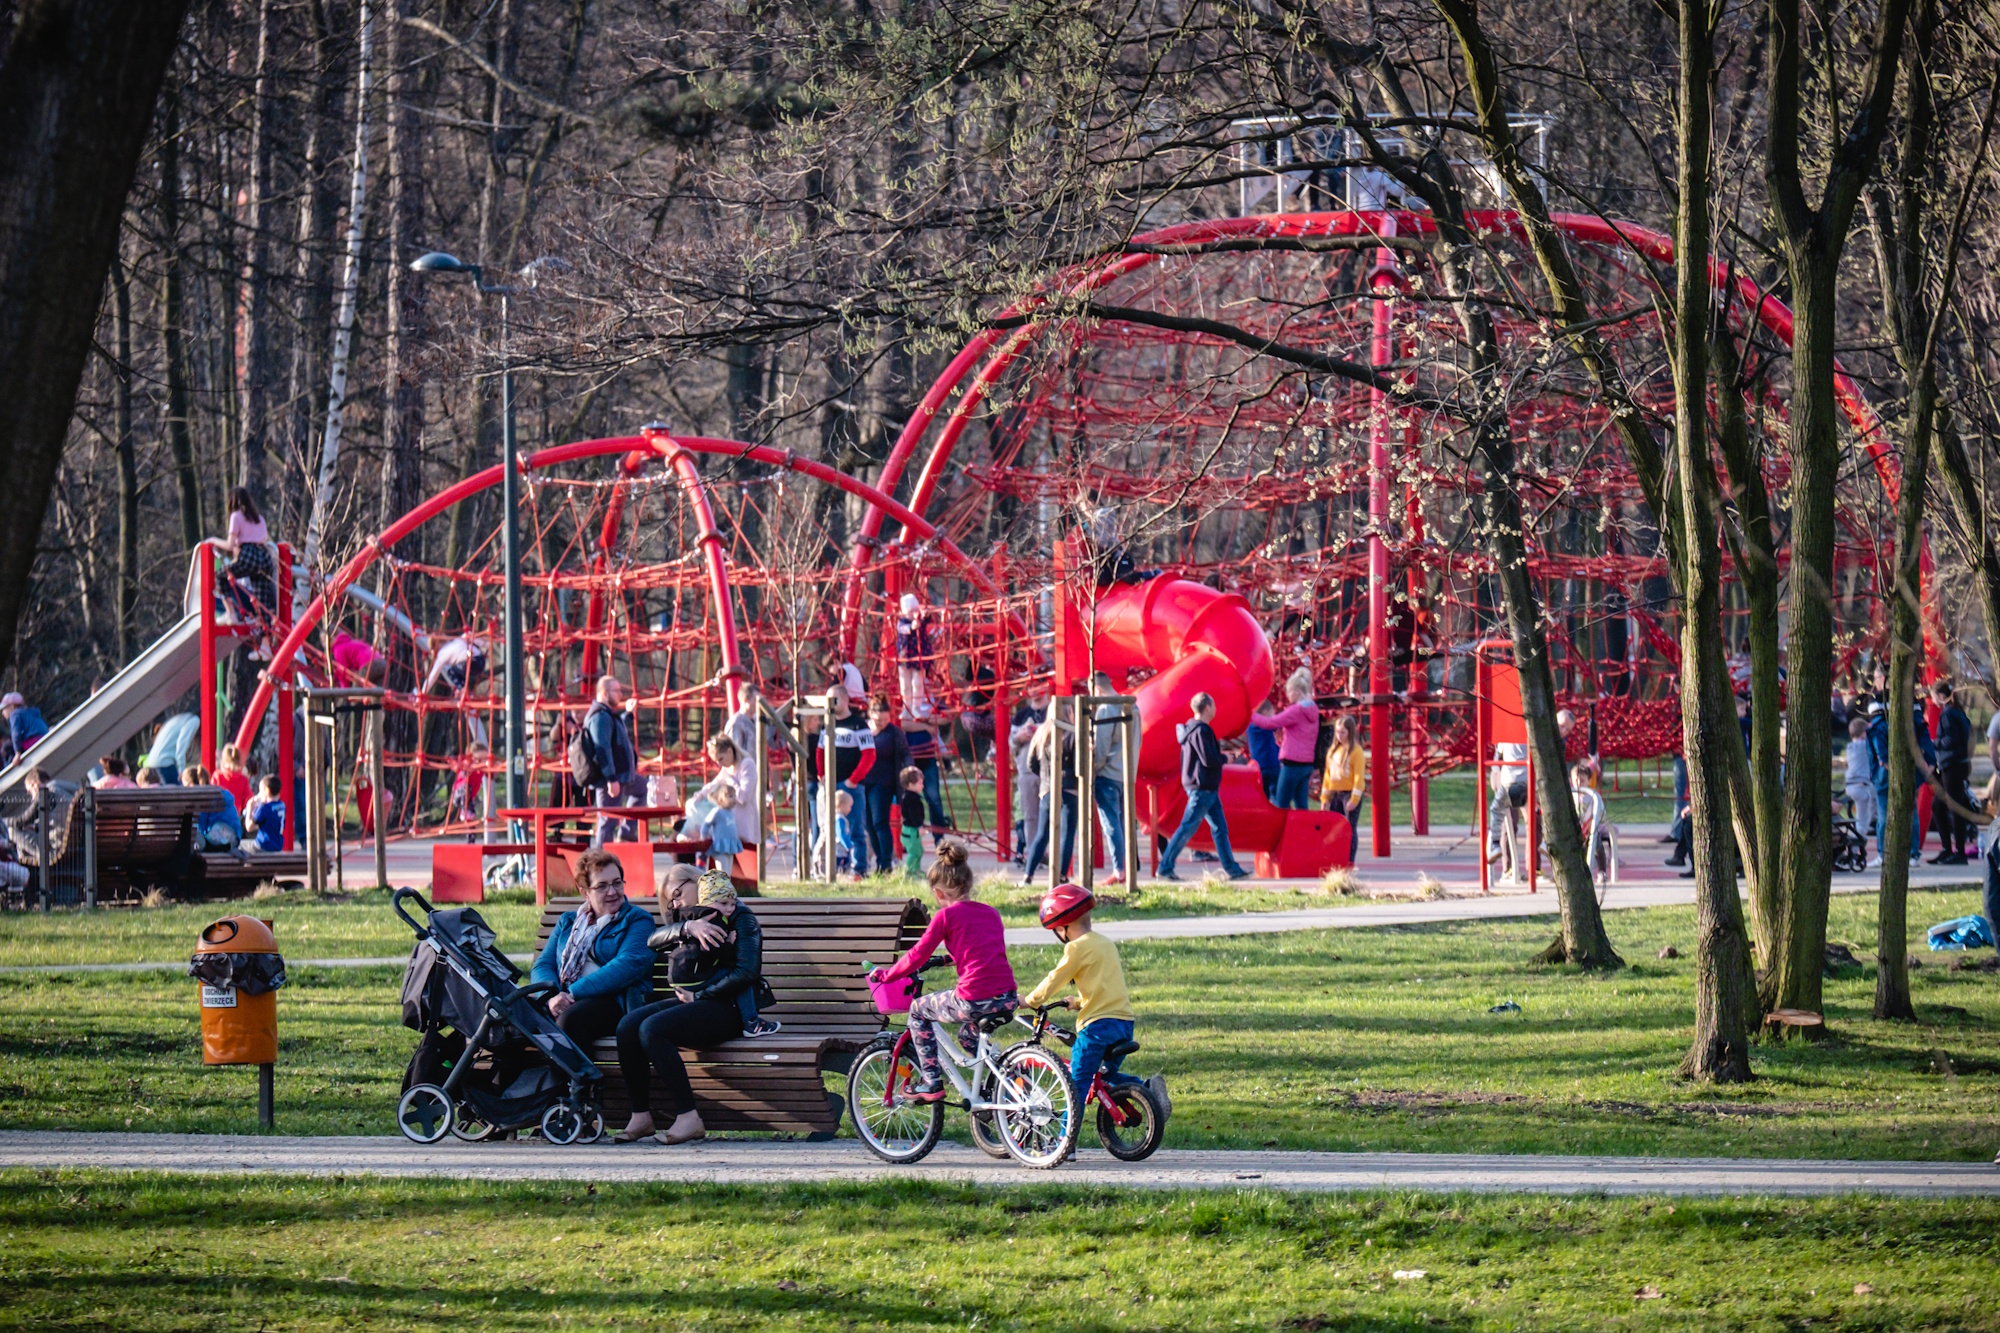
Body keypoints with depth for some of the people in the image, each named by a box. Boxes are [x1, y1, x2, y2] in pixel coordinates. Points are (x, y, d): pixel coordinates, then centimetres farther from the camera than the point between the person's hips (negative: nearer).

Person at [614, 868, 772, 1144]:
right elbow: (653, 940, -1)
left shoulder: (743, 920, -1)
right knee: (627, 1027, -15)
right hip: (692, 1000, 7)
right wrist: (689, 928, -21)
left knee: (651, 1029, -28)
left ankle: (689, 1118, -28)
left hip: (727, 1008, -7)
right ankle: (640, 1116, -10)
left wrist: (698, 995, -12)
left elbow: (747, 973, -13)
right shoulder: (694, 917, 16)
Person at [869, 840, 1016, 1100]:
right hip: (1007, 1000, 7)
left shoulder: (947, 915, -1)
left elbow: (918, 956, -1)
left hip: (973, 1001, -7)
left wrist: (885, 975, 12)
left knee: (919, 1010, 18)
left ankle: (931, 1083, 15)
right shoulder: (990, 913, 17)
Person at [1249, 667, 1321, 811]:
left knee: (1282, 805, -5)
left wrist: (1249, 715, -4)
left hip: (1292, 763, -8)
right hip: (1307, 764, 8)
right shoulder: (1312, 711, 11)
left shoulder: (1296, 710, -14)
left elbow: (1270, 723, -14)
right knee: (1300, 806, 9)